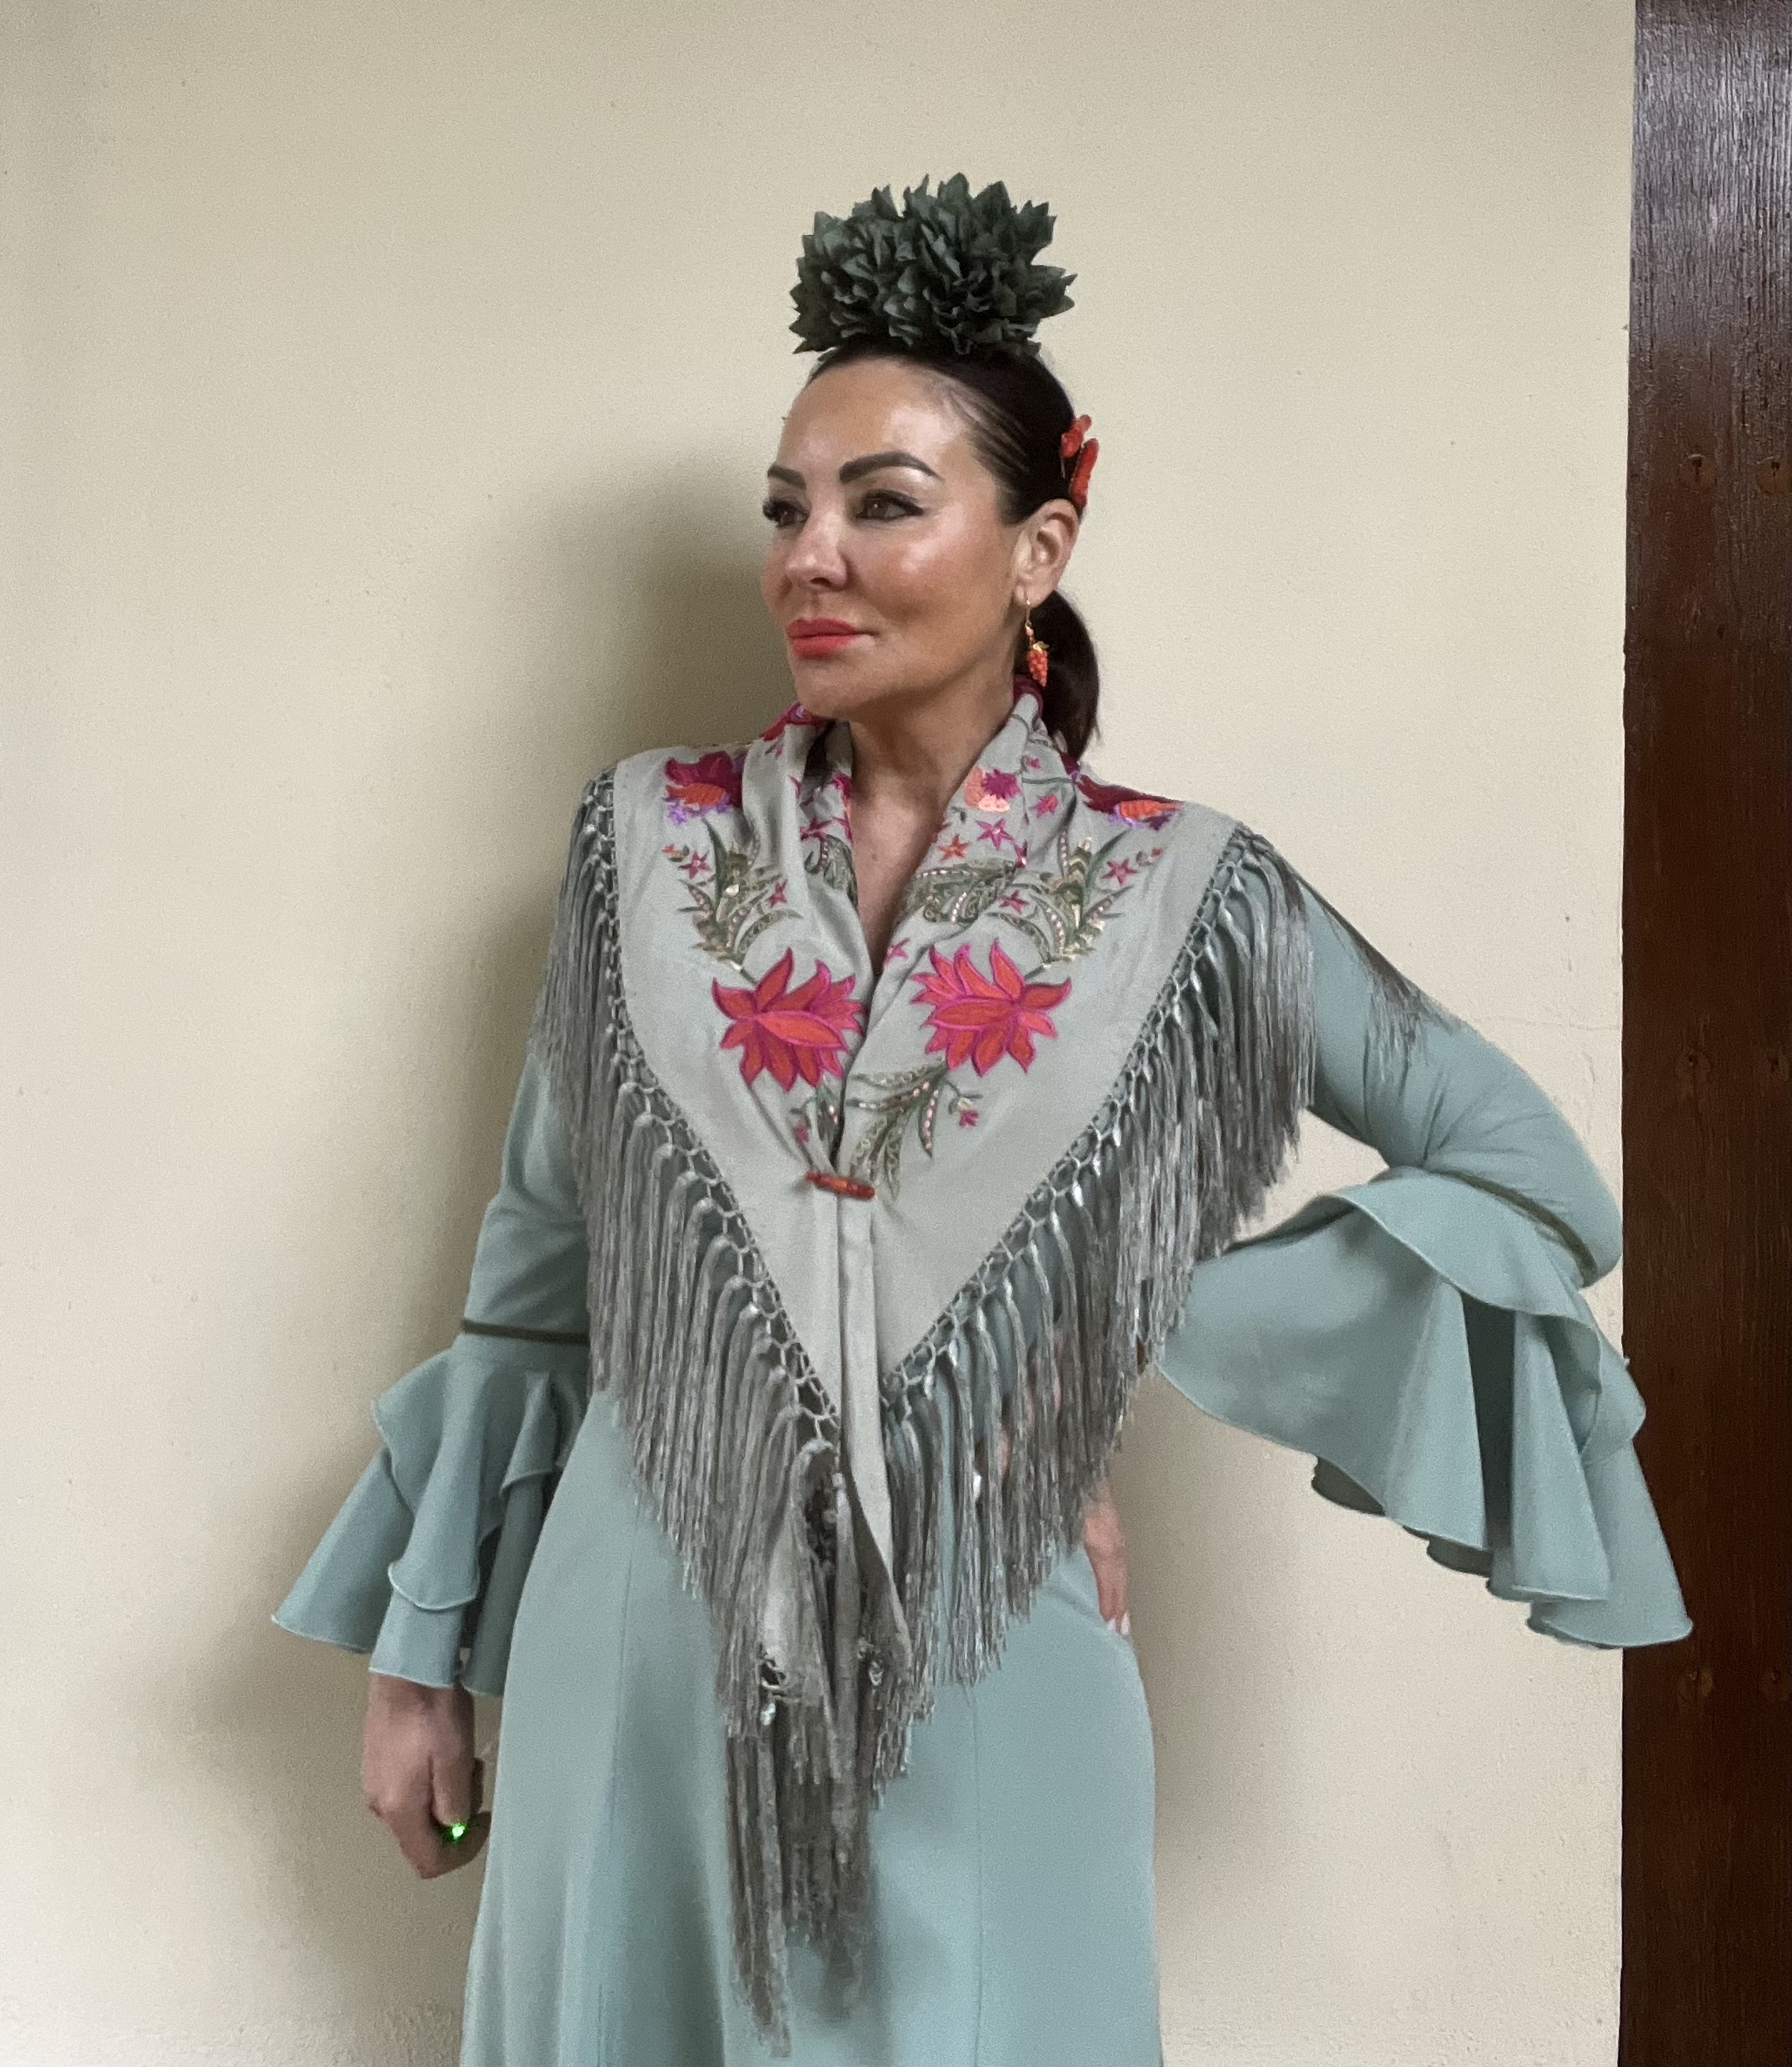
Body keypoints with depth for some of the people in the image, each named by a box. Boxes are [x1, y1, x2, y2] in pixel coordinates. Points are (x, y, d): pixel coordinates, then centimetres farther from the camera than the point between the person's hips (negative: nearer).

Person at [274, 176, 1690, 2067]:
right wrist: (419, 1649, 7)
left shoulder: (1180, 899, -7)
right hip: (646, 1651, 2)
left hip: (980, 1680, -1)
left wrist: (1162, 1329, -8)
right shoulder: (648, 841, -2)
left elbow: (1536, 1181, -1)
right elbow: (538, 1269, 5)